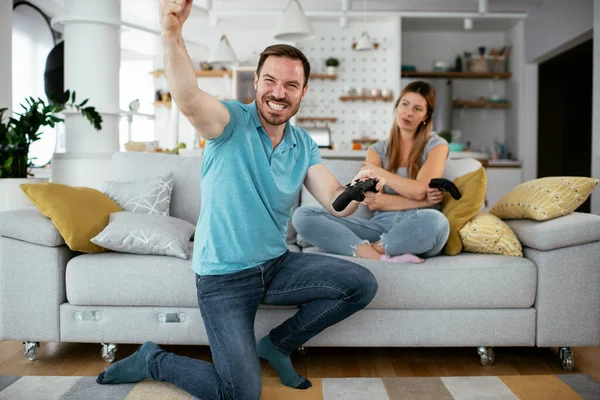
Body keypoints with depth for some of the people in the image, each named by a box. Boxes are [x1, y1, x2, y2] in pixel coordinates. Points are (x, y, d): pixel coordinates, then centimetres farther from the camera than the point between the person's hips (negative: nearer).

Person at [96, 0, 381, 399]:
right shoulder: (232, 121, -13)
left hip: (277, 264, 6)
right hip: (224, 277, -6)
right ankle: (151, 360, 16)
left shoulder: (303, 145, 4)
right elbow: (189, 99, -36)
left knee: (362, 284, -7)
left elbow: (336, 202, -5)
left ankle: (278, 343, 14)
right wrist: (172, 32, -53)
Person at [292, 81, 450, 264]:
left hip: (416, 232, -2)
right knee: (302, 215, -16)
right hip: (380, 227, 3)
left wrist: (376, 171, -2)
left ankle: (369, 248, -17)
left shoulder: (436, 145, 7)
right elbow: (373, 202, -1)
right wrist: (421, 202, -10)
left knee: (434, 220, -42)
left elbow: (420, 190, -10)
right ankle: (382, 258, -30)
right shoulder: (378, 150, 13)